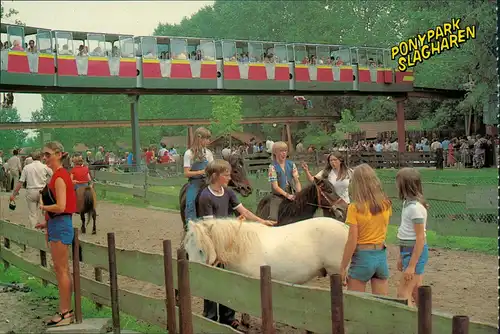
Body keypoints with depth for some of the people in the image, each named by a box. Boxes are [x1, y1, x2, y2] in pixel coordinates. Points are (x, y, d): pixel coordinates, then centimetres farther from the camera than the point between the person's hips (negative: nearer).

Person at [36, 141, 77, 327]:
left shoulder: (59, 177, -16)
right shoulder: (57, 175, 14)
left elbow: (60, 207, -23)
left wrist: (42, 207, -8)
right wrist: (47, 222, 16)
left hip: (61, 226, -10)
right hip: (56, 225, 10)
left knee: (61, 269, -4)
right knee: (60, 269, 14)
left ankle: (65, 312, 4)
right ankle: (66, 310, 21)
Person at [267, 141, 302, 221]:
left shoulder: (291, 164, 6)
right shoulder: (273, 167, -7)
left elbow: (297, 181, 1)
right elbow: (275, 186, -12)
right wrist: (287, 195, -23)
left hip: (291, 195, 4)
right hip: (278, 196, -4)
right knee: (273, 219, -19)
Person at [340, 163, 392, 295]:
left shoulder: (355, 208, -15)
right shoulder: (386, 204, -1)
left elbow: (352, 242, -15)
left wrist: (342, 268, -7)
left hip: (362, 257, -5)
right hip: (382, 256, 5)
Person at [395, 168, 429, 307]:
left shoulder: (415, 207, -20)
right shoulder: (408, 203, 9)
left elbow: (420, 238, -21)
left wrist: (411, 265, -20)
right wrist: (401, 256, 20)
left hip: (416, 252, -9)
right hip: (409, 250, 9)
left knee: (403, 294, -7)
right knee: (416, 292, 15)